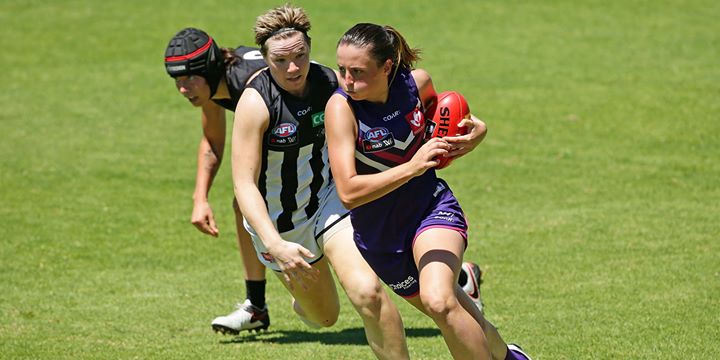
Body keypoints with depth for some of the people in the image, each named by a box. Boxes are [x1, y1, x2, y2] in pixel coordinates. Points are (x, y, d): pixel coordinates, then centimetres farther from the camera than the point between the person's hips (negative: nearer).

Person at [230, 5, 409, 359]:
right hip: (279, 223, -2)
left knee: (367, 292, -24)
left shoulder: (331, 82, -13)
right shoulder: (256, 101, -26)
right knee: (324, 316, 16)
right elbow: (244, 184, -28)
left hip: (329, 200, 2)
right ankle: (302, 299, 53)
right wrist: (275, 245, -40)